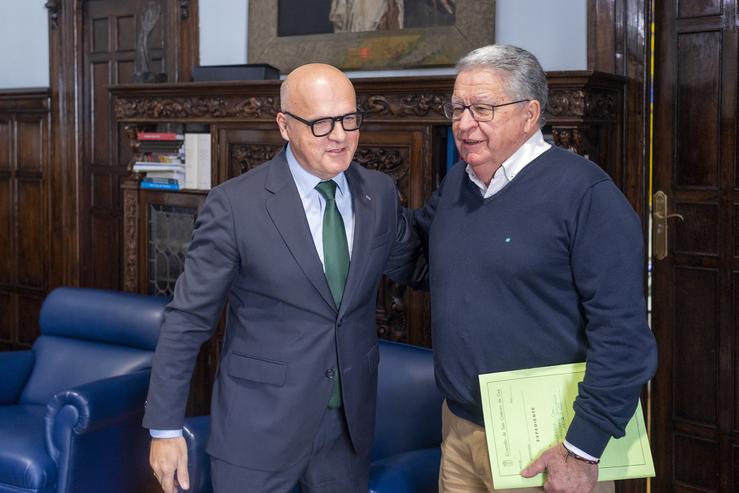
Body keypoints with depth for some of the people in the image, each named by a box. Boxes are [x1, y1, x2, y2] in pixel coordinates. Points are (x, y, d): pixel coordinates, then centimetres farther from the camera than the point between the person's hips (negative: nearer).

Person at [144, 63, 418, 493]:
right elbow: (188, 320, -9)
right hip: (258, 428, -4)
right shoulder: (235, 204, -14)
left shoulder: (381, 194, -1)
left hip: (350, 422, 4)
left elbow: (412, 267, 15)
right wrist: (165, 426, -8)